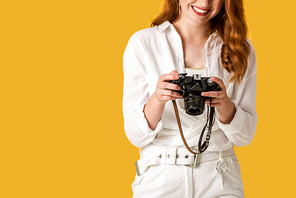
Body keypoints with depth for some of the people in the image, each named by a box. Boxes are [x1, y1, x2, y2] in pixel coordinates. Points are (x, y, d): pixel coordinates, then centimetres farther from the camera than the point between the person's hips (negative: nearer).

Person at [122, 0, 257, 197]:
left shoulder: (241, 49, 6)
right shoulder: (142, 43, -1)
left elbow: (245, 136, 5)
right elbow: (135, 135, -3)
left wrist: (225, 105, -15)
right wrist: (157, 100, -22)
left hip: (219, 180, 2)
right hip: (159, 180, -1)